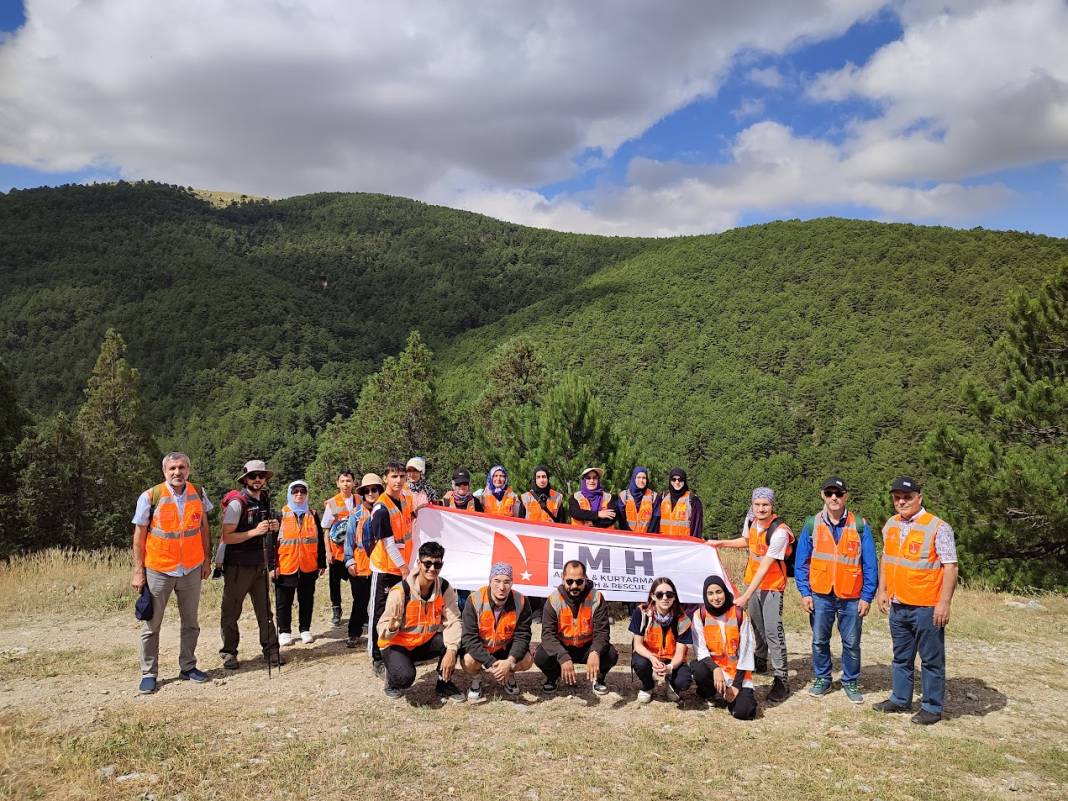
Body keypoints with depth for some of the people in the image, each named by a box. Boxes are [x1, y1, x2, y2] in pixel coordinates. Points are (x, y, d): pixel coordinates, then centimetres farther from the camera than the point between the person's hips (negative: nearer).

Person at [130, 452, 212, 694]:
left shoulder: (198, 494, 0)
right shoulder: (150, 496, -10)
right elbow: (139, 535, -5)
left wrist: (206, 561, 9)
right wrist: (138, 571, -6)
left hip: (191, 569, 3)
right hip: (158, 571, -3)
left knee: (191, 622, 12)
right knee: (151, 625, 6)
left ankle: (188, 667, 25)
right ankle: (148, 674, 17)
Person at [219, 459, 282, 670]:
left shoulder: (265, 500, 9)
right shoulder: (236, 502, -13)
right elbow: (226, 537, -18)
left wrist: (273, 527, 1)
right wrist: (255, 531, -26)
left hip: (259, 564, 6)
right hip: (238, 566, -6)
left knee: (264, 609, 9)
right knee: (231, 611, 5)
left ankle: (270, 650, 16)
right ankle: (229, 653, 16)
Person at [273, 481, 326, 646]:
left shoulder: (312, 515, 9)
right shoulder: (280, 515, 0)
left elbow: (320, 541, 10)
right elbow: (272, 542, -3)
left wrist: (322, 563, 7)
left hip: (309, 568, 3)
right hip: (285, 568, -2)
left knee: (307, 600, 10)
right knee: (284, 602, 6)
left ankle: (305, 629, 22)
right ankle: (284, 632, 18)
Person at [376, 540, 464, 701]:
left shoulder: (444, 589, -11)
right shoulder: (400, 592, -25)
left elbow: (452, 621, -17)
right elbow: (383, 628, -21)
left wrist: (451, 650, -33)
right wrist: (392, 628, -46)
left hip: (425, 643, 4)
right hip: (397, 645, -4)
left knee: (456, 639, -23)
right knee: (405, 677, -34)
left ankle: (444, 684, 1)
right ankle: (393, 677, 5)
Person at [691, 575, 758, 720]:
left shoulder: (739, 614, -9)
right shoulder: (700, 615, -7)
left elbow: (746, 650, -6)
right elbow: (700, 649, -10)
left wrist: (736, 685, -10)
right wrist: (715, 669, -29)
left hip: (737, 671, 0)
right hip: (712, 665, 0)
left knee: (743, 712, -21)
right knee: (699, 670, -35)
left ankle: (741, 693, 17)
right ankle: (710, 694, 2)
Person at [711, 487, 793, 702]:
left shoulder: (779, 532, -25)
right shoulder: (751, 521, -3)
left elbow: (764, 567, -28)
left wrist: (745, 596, -29)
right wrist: (721, 543, 17)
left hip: (772, 585, -7)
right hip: (753, 581, 7)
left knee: (773, 631, -12)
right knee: (757, 625, 18)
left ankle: (781, 679, -6)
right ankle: (760, 661, 38)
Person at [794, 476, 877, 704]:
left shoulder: (860, 526, -3)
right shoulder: (812, 524, 0)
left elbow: (870, 565, -1)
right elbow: (801, 562, 4)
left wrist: (867, 597, -5)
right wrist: (805, 592, -2)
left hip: (851, 597, -1)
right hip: (820, 596, 1)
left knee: (851, 643, 8)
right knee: (819, 641, 10)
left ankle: (851, 682, 25)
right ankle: (822, 679, 27)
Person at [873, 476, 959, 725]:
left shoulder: (938, 527, -12)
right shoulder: (891, 525, 9)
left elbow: (950, 566, -13)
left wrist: (944, 602, -17)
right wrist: (882, 590, 14)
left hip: (926, 607, -6)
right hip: (897, 605, 7)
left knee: (931, 659, 5)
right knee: (901, 657, 18)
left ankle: (932, 707, 17)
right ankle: (900, 699, 31)